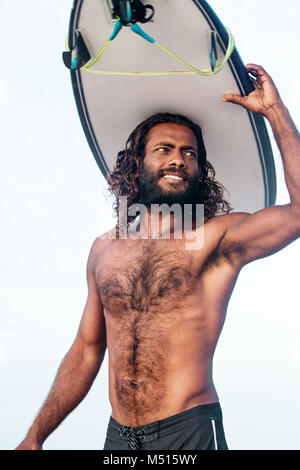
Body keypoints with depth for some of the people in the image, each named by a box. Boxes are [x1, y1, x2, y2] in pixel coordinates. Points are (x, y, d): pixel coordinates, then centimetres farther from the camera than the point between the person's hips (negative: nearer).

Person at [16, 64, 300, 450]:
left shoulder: (217, 237, -8)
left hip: (189, 431, -4)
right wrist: (35, 437, 10)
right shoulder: (105, 249, 5)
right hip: (118, 434, 5)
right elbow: (86, 350, 11)